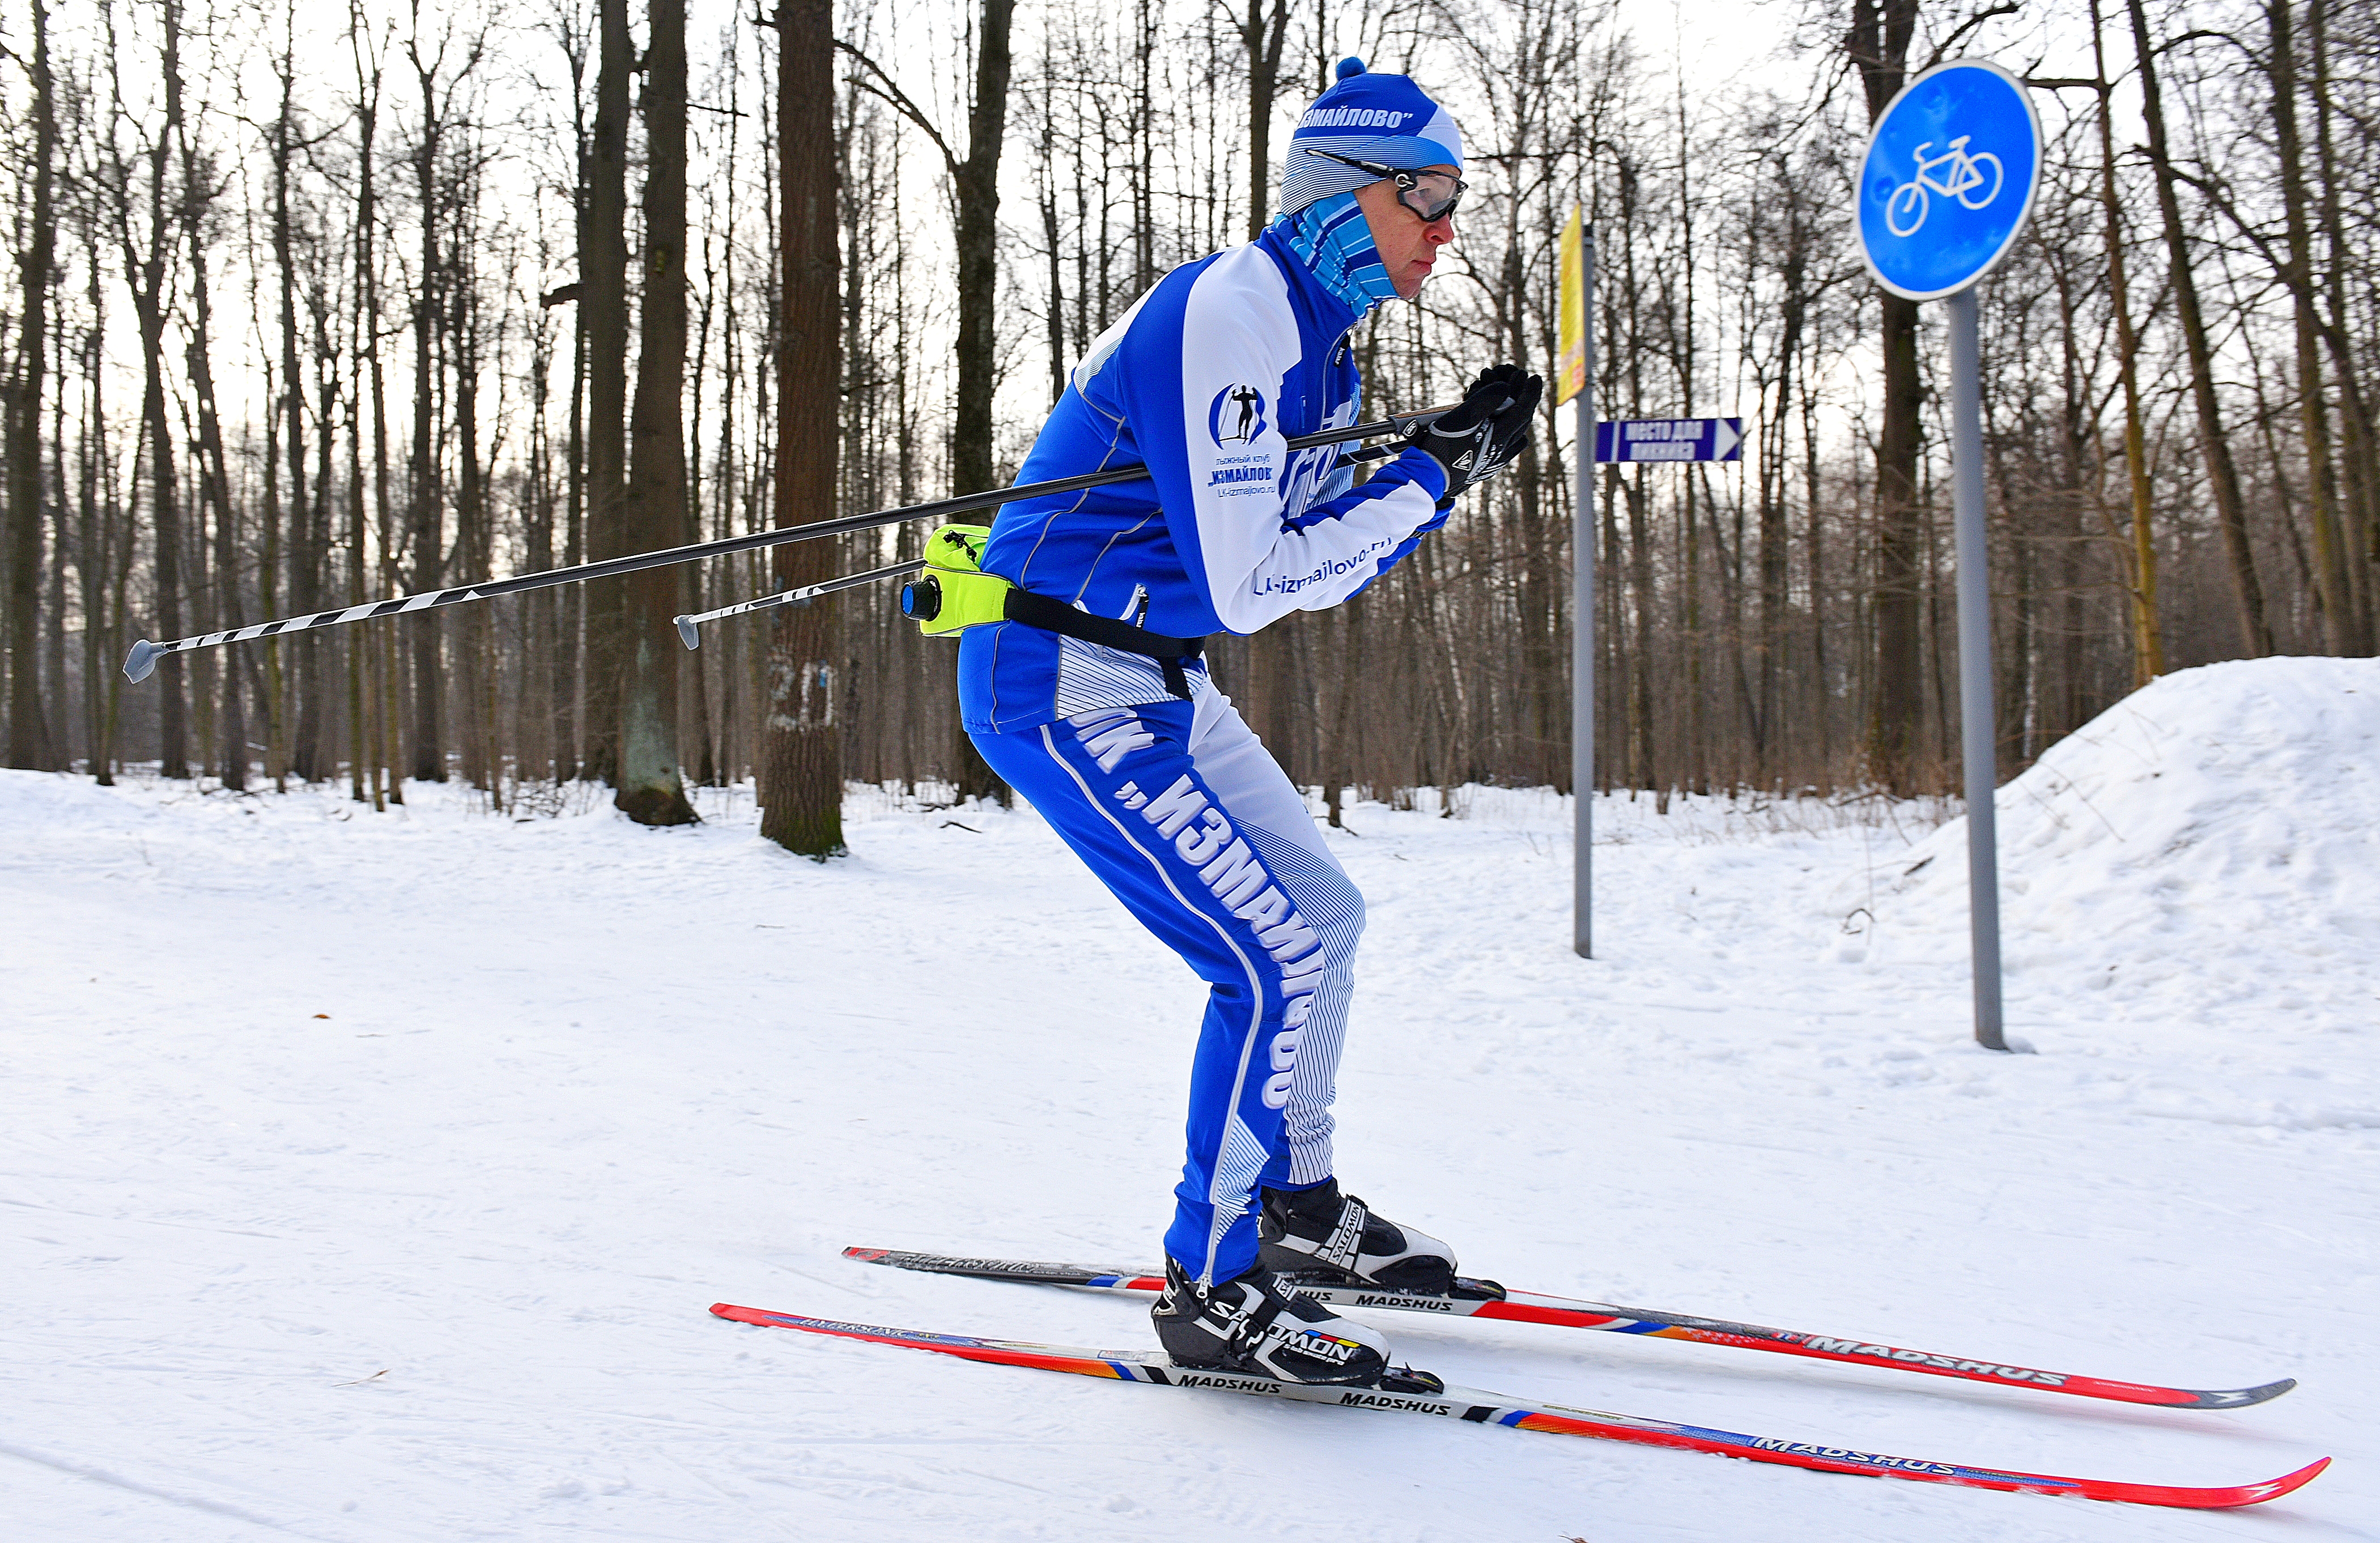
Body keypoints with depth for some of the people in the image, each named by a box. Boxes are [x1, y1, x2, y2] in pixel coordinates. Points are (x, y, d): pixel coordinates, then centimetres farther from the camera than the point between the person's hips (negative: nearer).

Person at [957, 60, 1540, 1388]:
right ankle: (1213, 1290, 1)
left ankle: (1297, 1205, 32)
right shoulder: (1227, 320, -21)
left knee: (1325, 915, 16)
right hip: (1066, 687, -10)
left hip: (1156, 686, 10)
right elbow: (1245, 588, -25)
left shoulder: (1316, 336, 10)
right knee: (1278, 959, -12)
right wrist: (1428, 481, -17)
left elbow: (1318, 565, 13)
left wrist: (1455, 457, 2)